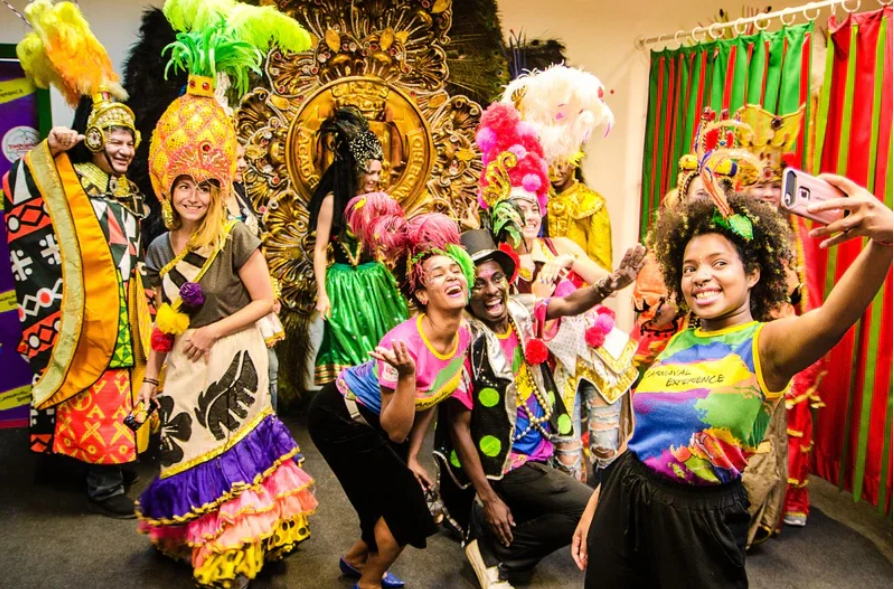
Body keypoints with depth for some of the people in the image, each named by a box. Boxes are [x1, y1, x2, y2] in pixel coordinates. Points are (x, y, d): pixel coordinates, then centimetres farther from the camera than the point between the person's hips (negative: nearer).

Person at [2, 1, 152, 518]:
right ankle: (104, 486, 4)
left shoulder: (128, 193, 17)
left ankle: (120, 463, 27)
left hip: (126, 315, 7)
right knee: (98, 399, -3)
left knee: (122, 394, 14)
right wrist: (48, 151, -20)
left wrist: (144, 307, 19)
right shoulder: (73, 183, -4)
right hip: (92, 314, -7)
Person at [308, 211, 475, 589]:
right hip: (340, 415, -7)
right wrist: (406, 375, -43)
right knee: (407, 504, -2)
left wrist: (412, 458, 2)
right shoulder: (404, 342, -35)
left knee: (392, 499, 13)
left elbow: (431, 400, 3)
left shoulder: (463, 334, -12)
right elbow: (395, 431, -28)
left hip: (376, 420, 7)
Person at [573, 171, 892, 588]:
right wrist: (596, 505, 14)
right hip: (623, 500, 5)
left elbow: (834, 318, -34)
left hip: (699, 520, -5)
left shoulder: (765, 343, -12)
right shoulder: (679, 342, 5)